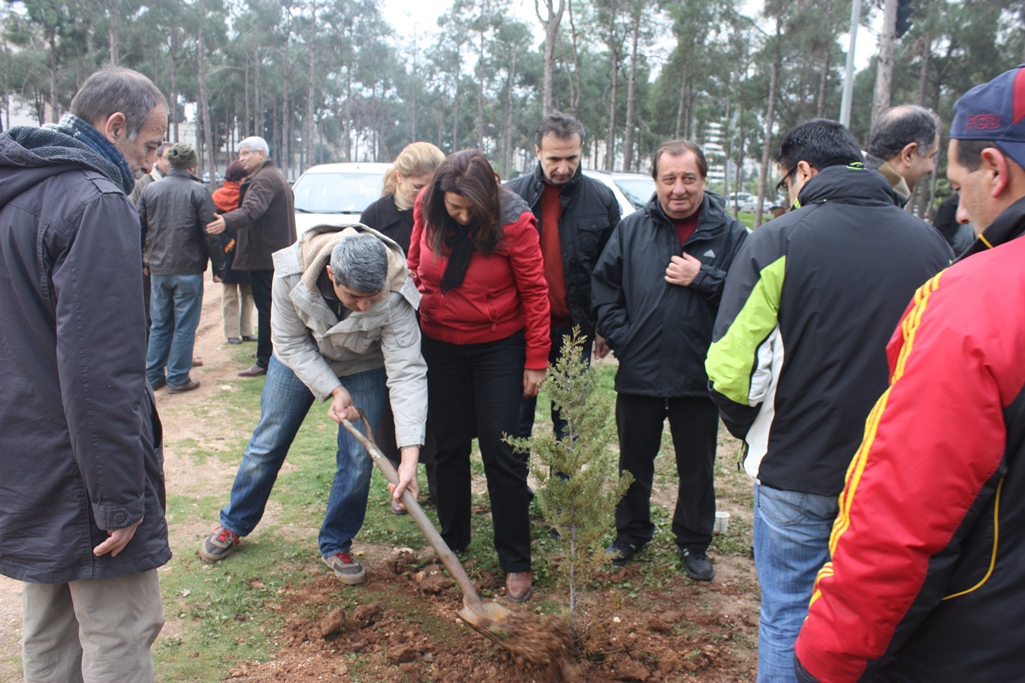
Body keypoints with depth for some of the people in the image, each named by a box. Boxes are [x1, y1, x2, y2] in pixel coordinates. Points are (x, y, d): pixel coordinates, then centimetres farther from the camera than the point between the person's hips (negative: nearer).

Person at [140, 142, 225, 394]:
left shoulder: (150, 190, 5)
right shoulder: (198, 191, -8)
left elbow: (139, 229, 9)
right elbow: (211, 233, -10)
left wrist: (142, 261, 20)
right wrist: (219, 267, -3)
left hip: (158, 269, 5)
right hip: (188, 270, -5)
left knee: (160, 324, 15)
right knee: (185, 325, 3)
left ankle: (153, 375, 19)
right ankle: (178, 378, 6)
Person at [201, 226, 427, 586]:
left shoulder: (395, 294, -37)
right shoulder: (292, 273, -35)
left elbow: (407, 372, -39)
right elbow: (290, 343, -20)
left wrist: (410, 457, -45)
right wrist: (334, 390, -28)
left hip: (362, 365, 0)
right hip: (299, 356, 1)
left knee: (358, 458, -5)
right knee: (267, 443, 10)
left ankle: (337, 545, 19)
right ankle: (233, 525, 35)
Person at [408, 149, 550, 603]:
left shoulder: (514, 221, -20)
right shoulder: (427, 209, -9)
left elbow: (535, 291, -13)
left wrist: (536, 360, -11)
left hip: (498, 348, -3)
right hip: (440, 346, 4)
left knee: (501, 453, -1)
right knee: (449, 446, 12)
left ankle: (516, 563, 12)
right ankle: (452, 545, 30)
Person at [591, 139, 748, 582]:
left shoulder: (729, 233, -3)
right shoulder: (631, 229, 2)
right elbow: (603, 286, 4)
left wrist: (703, 278, -19)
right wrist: (619, 337, -5)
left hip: (699, 375, -1)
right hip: (638, 374, 2)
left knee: (697, 467, 13)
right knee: (634, 462, 17)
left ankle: (693, 544, 32)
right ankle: (631, 534, 37)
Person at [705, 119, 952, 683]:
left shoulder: (778, 240, -12)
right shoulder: (930, 242, 1)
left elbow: (730, 367, -15)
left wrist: (748, 428, 3)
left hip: (796, 472, -4)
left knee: (788, 616, 12)